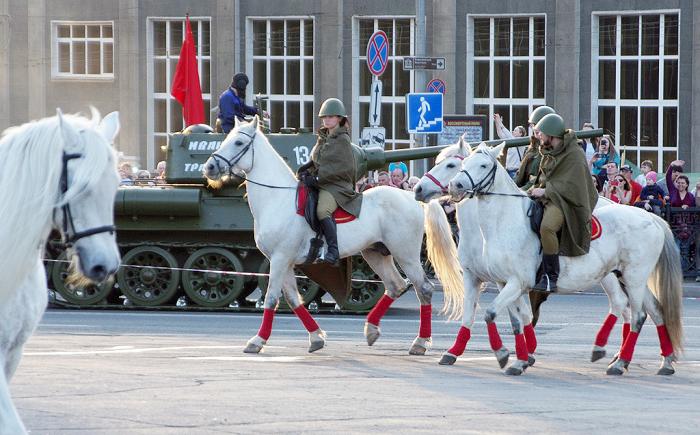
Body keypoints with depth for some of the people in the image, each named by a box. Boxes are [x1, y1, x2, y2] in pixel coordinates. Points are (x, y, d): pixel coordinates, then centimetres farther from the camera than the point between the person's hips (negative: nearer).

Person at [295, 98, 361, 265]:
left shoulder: (342, 140, -5)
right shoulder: (323, 137, 19)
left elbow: (345, 168, -13)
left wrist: (318, 178, -18)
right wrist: (306, 169, 3)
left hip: (336, 186, -9)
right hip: (319, 184, 9)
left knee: (322, 210, -33)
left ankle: (333, 250, -32)